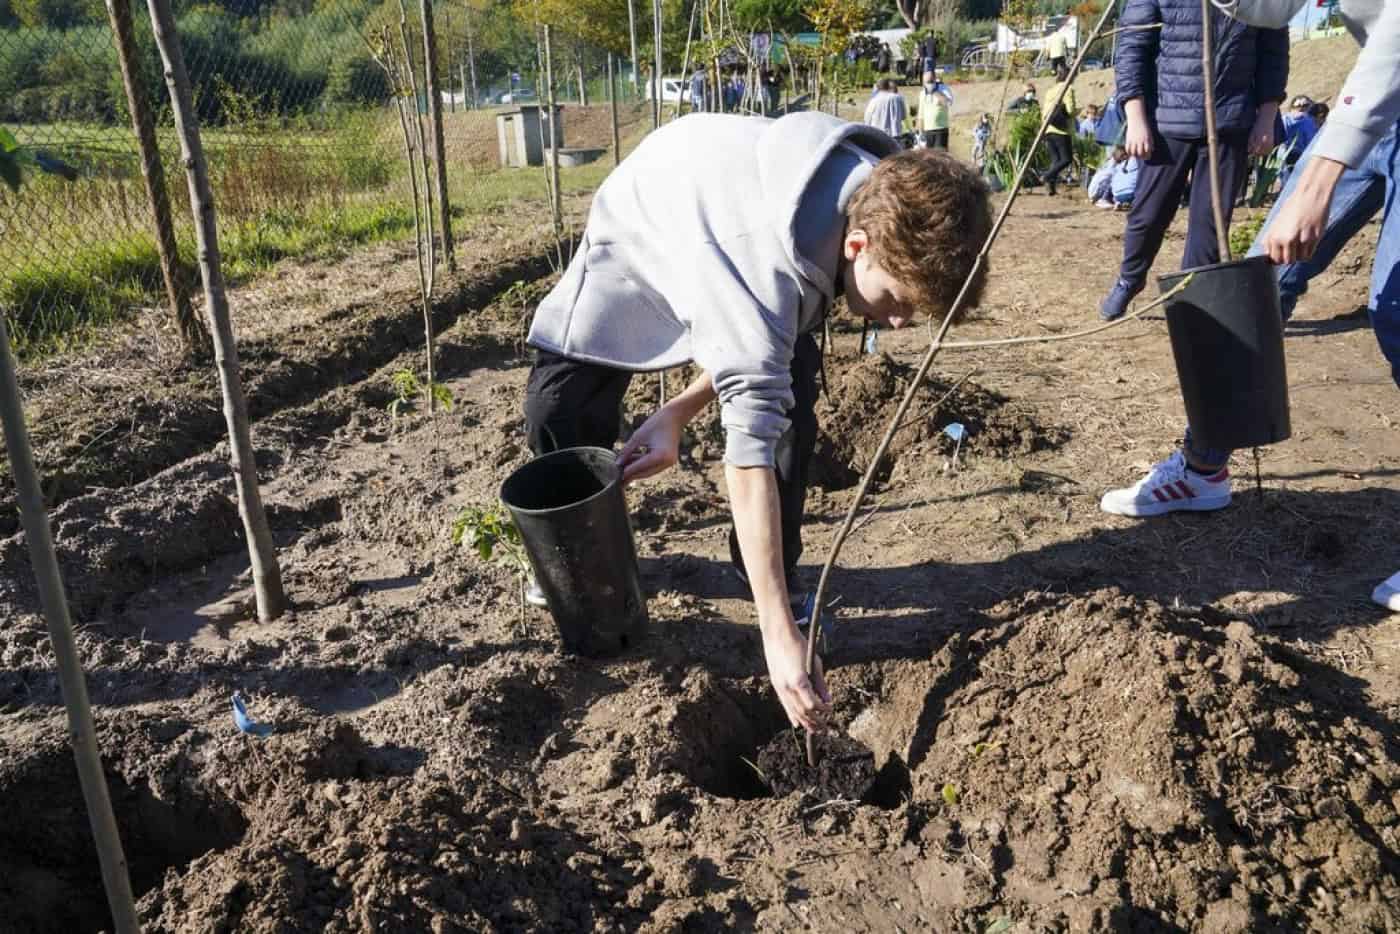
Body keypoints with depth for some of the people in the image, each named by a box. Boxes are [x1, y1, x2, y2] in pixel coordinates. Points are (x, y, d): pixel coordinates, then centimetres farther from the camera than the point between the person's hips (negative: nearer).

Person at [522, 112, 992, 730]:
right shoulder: (763, 260, -48)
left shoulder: (885, 199, -26)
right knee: (559, 413, -6)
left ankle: (777, 576, 3)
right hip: (639, 236, -4)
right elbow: (749, 442, -50)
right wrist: (779, 636, -50)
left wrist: (681, 412, -22)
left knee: (789, 404, -16)